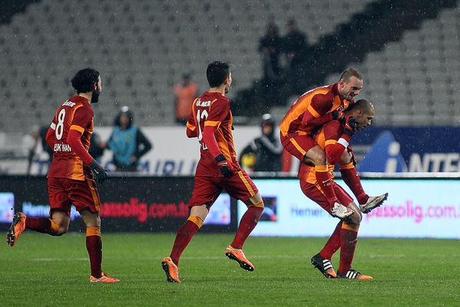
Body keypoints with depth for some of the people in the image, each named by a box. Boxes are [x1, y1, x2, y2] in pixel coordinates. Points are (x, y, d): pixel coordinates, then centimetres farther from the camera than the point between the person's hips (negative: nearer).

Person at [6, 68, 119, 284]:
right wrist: (93, 165, -21)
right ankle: (96, 275, 1)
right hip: (76, 172, -8)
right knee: (93, 222, 1)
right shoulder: (84, 108, -9)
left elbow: (50, 138, 23)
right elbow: (73, 139, -20)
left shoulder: (65, 106, 17)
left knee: (59, 227, 6)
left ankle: (24, 222, -17)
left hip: (56, 171, 8)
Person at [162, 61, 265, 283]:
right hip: (225, 166, -7)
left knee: (196, 218, -2)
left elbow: (190, 131, 28)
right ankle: (236, 248, 0)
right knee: (257, 204, 11)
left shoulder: (198, 102, 15)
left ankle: (173, 260, -21)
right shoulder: (221, 102, -9)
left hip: (205, 166, 7)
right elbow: (208, 134, -20)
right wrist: (221, 159, -29)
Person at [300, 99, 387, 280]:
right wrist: (347, 134, -21)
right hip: (314, 181, -10)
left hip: (322, 180, 10)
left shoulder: (345, 129, 18)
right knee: (353, 216, -12)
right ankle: (344, 271, -5)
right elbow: (333, 155, -30)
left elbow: (349, 168, 25)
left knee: (355, 215, 11)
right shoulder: (335, 126, -15)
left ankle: (323, 257, 14)